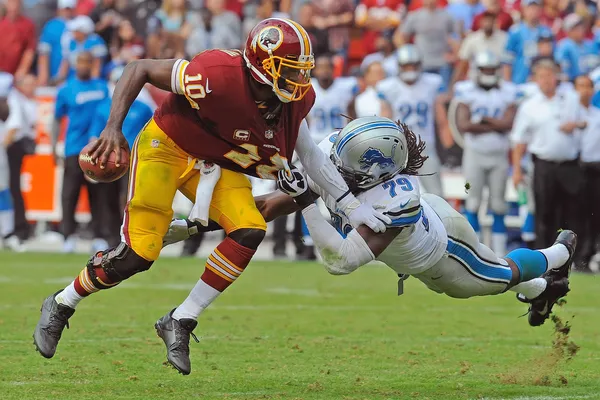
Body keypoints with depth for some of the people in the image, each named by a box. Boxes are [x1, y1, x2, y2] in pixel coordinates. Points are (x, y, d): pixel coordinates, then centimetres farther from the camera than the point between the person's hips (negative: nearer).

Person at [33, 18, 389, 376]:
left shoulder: (294, 100, -11)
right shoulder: (220, 77, -32)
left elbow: (311, 155, 5)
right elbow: (140, 70, -23)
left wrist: (351, 205, 5)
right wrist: (114, 127, -31)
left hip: (213, 165, 6)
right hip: (166, 147, -6)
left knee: (250, 232, -18)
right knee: (138, 254, -13)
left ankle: (180, 322, -5)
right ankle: (61, 306, 14)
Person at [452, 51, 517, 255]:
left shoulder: (507, 92, 2)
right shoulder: (466, 91, -2)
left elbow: (508, 123, -10)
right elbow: (463, 125, -14)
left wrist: (482, 119, -10)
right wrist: (495, 126, -10)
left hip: (499, 155, 1)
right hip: (474, 154, -1)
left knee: (498, 204, 4)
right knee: (473, 202, -2)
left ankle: (499, 252, 6)